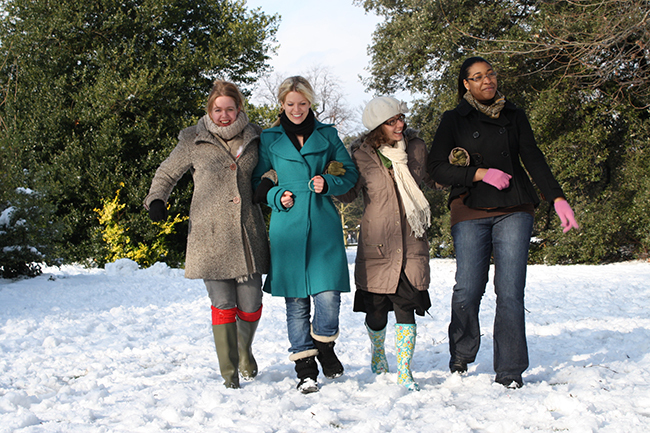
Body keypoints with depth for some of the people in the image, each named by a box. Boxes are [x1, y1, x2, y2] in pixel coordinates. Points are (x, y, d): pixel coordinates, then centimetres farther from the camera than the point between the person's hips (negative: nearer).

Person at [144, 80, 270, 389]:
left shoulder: (254, 138, 9)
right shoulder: (194, 142, 4)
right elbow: (166, 173, 15)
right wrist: (156, 199, -1)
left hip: (249, 236, 2)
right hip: (210, 236, -2)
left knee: (250, 305, 4)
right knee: (223, 305, -7)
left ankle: (244, 352, 34)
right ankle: (229, 373, 4)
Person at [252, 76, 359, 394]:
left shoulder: (327, 135, 10)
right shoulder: (269, 139, 9)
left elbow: (350, 173, 13)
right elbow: (255, 181, 14)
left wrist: (328, 183, -6)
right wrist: (276, 196, -4)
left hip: (323, 224, 0)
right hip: (288, 226, 0)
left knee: (328, 295, -10)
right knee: (296, 300, -1)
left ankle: (325, 348, 19)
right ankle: (305, 369, 9)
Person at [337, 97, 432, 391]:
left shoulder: (416, 147, 4)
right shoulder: (362, 155, -4)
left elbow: (431, 177, 16)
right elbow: (349, 195, 2)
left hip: (411, 242, 1)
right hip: (377, 244, -1)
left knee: (405, 305, -9)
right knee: (376, 309, 7)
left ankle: (404, 372, 2)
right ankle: (377, 354, 39)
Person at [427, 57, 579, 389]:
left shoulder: (514, 117, 16)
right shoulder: (454, 120, 8)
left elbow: (534, 160, 12)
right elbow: (436, 167, 1)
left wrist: (557, 198, -1)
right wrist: (481, 174, -9)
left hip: (514, 211, 1)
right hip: (470, 213, -1)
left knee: (510, 292, -8)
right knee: (467, 290, -5)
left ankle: (510, 373, -3)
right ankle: (460, 358, 18)